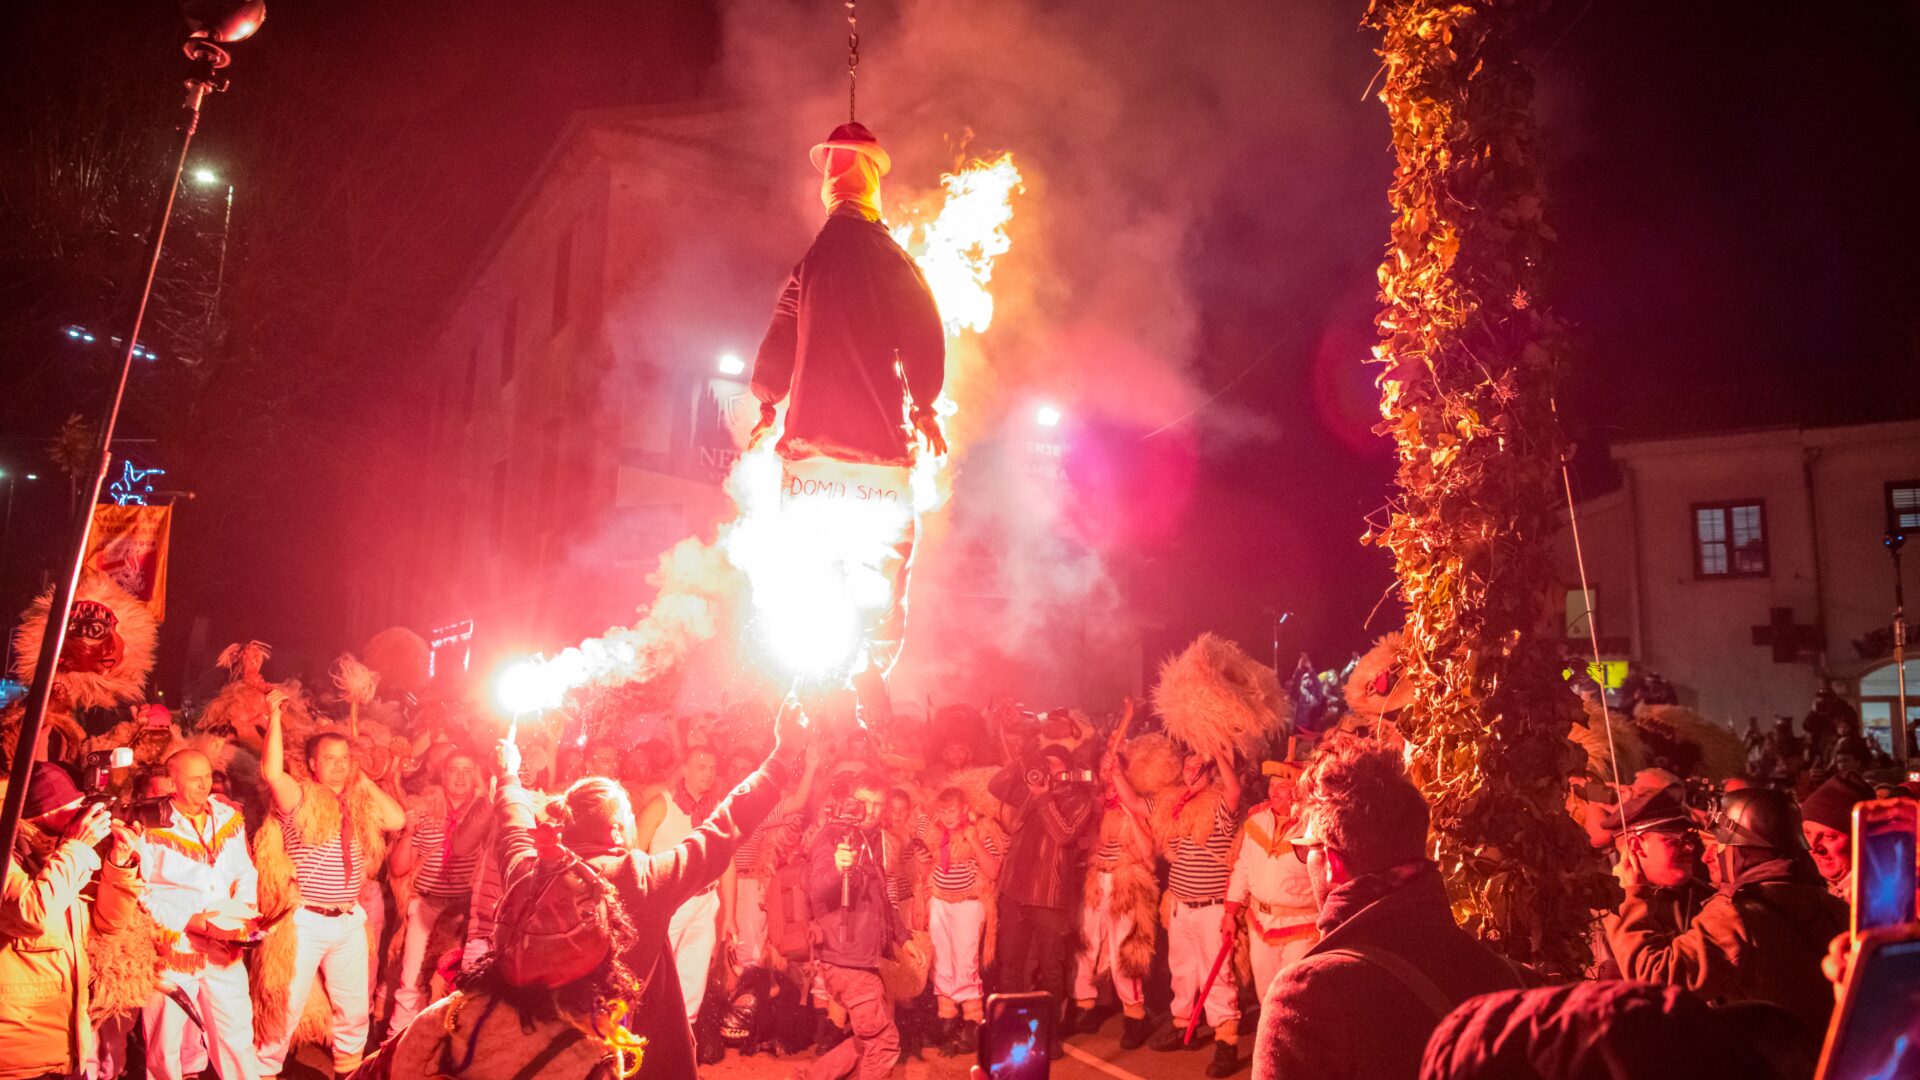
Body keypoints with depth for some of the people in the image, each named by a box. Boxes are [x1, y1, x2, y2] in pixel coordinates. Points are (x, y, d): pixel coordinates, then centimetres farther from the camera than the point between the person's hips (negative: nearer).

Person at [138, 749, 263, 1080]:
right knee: (165, 1048, 11)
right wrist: (198, 922, -19)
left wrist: (245, 910, -9)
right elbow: (142, 897, -13)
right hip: (171, 952, -3)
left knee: (238, 1040, 9)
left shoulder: (229, 817, 4)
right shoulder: (150, 827, -11)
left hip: (225, 952, 3)